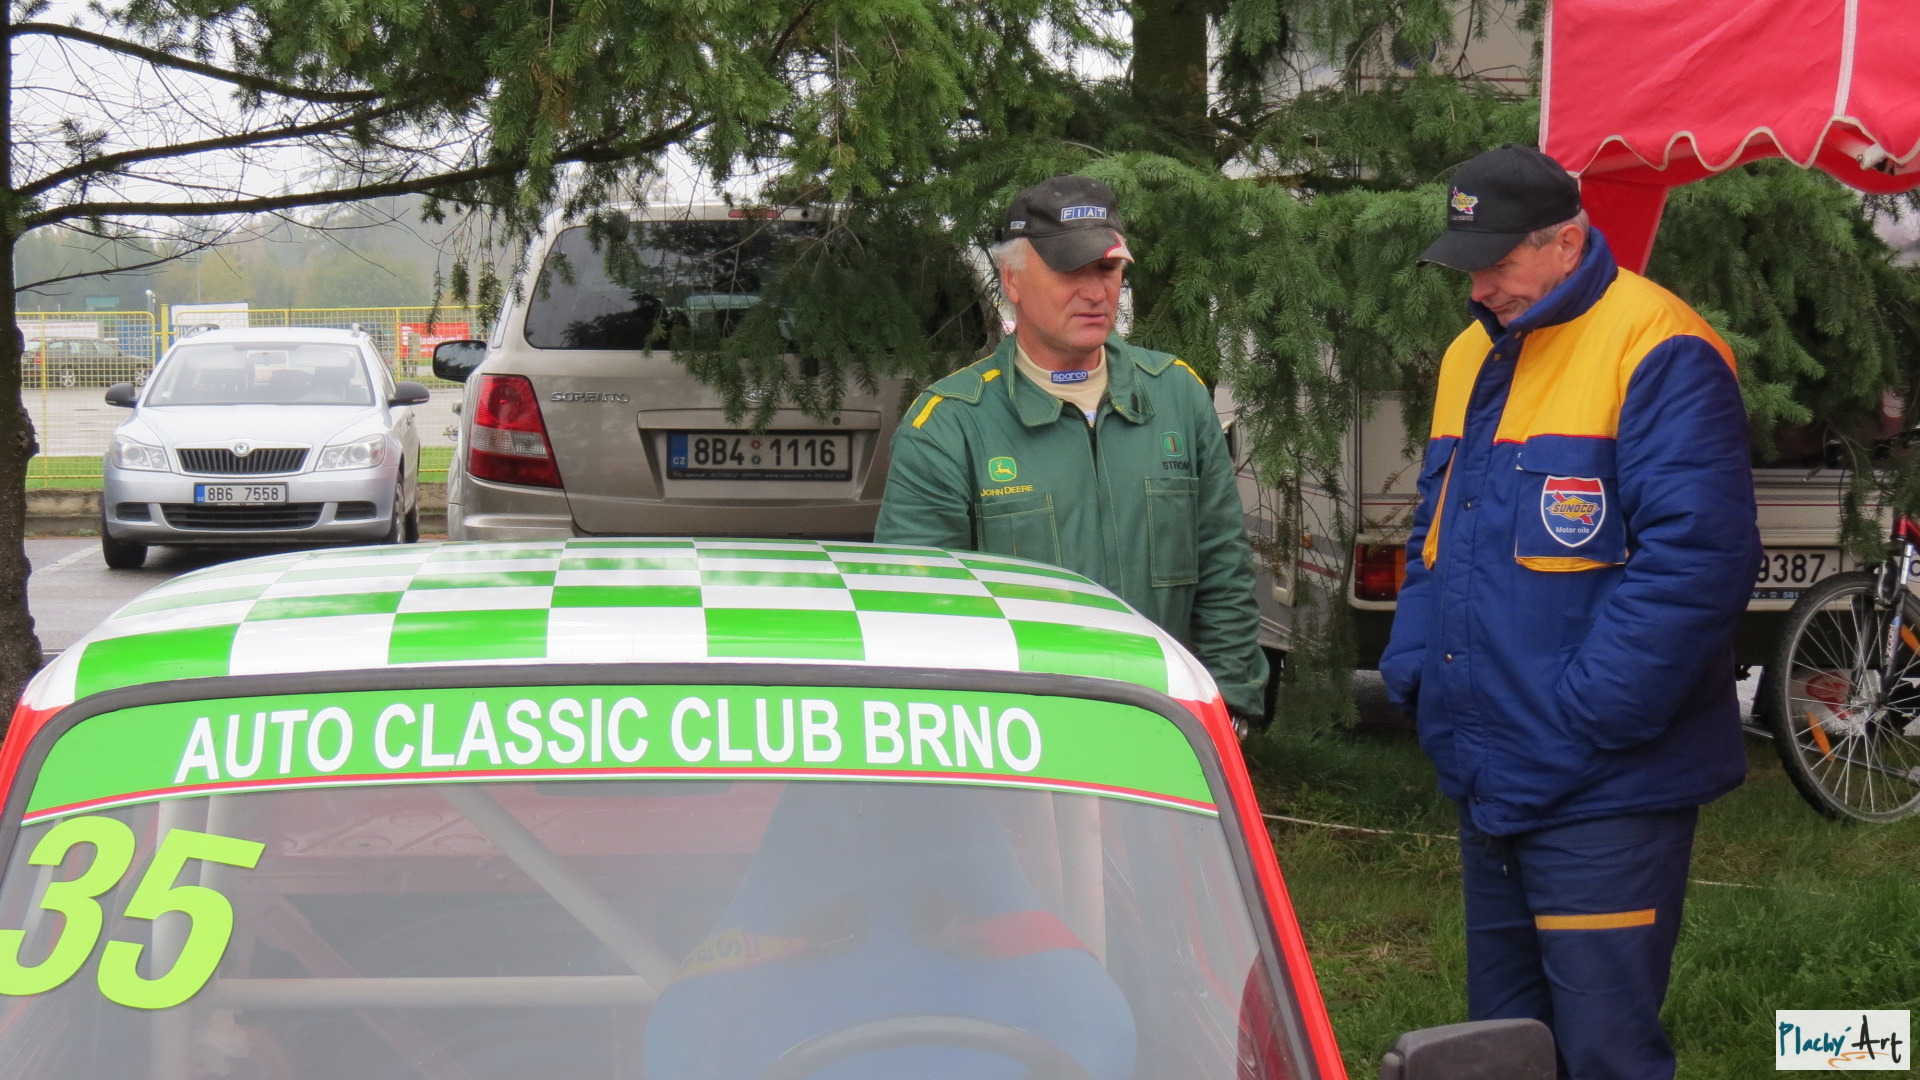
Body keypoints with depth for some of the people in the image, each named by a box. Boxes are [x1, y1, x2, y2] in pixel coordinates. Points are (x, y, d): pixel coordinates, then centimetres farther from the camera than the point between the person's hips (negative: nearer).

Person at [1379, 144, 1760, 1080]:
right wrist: (1413, 665, 8)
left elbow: (1696, 557, -21)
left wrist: (1587, 713, -21)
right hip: (1488, 782, 8)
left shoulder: (1658, 355, -14)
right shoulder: (1470, 358, 13)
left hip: (1601, 792, -8)